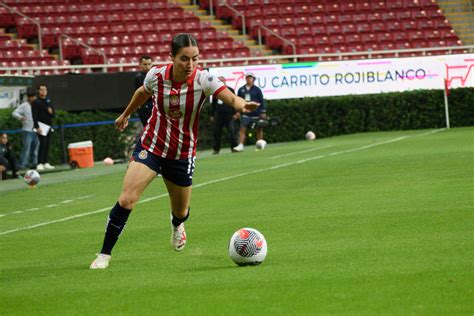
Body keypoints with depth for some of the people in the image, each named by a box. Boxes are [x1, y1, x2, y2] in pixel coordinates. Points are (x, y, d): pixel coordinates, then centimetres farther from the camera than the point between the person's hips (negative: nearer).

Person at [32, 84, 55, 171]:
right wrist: (37, 127, -19)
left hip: (49, 126, 7)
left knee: (48, 144, 6)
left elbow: (53, 115, 21)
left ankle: (46, 163, 10)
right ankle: (40, 164, -14)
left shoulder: (48, 101, 17)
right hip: (41, 126, -7)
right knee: (43, 144, -13)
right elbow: (34, 116, -11)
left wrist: (51, 112, -3)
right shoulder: (36, 102, -4)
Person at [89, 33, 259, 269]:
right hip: (151, 146, 0)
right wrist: (126, 114, 25)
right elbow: (143, 93, 10)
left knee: (181, 212, 15)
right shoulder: (156, 76, -14)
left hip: (182, 154, 0)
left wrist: (242, 105, -60)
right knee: (126, 199, -18)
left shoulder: (203, 80, -21)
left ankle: (177, 224, 55)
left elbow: (231, 98, -37)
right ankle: (104, 254, -5)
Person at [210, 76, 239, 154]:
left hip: (229, 115, -3)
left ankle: (234, 147, -1)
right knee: (217, 133, 4)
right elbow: (213, 104, 19)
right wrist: (212, 115, 17)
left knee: (232, 131, -9)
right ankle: (216, 149, 14)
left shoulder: (230, 90, 5)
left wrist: (235, 113, -5)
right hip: (218, 115, 3)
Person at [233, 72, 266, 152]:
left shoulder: (257, 90, 0)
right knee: (242, 129, -8)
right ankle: (240, 145, -11)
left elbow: (262, 101, 0)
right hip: (245, 113, 2)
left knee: (259, 129, 7)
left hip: (256, 113, -2)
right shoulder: (241, 90, 8)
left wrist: (263, 112, -5)